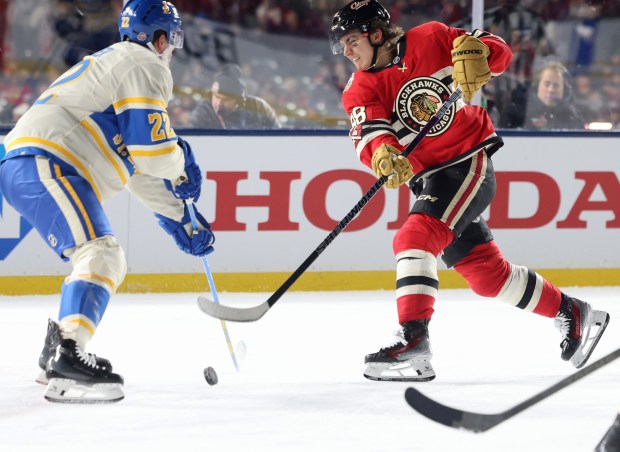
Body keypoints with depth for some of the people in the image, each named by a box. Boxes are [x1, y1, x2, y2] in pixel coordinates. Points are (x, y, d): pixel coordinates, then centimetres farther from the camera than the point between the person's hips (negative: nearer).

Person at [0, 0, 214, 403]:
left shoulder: (117, 64, 31)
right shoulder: (146, 67, -3)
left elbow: (139, 166, 34)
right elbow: (153, 150, -12)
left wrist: (179, 220, 33)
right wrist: (183, 160, 11)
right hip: (44, 167, -10)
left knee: (110, 264, 22)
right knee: (100, 253, -23)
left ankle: (56, 354, 29)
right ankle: (66, 358, -40)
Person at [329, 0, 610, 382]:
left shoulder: (431, 40, -8)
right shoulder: (361, 90, -1)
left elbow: (499, 52, -4)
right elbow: (369, 132, -19)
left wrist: (474, 50, -27)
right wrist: (382, 153, -41)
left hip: (470, 163, -6)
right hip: (428, 179, 6)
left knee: (415, 238, -25)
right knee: (486, 273, 11)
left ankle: (413, 341, -32)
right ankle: (572, 314, 27)